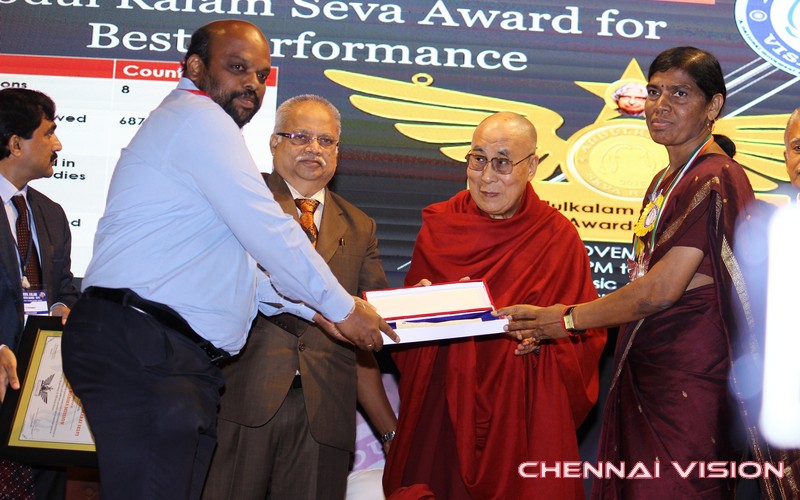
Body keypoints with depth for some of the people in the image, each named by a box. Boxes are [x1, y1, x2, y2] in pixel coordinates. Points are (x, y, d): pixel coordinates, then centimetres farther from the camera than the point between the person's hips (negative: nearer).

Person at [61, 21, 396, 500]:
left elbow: (239, 267, 28)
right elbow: (268, 232, -9)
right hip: (142, 349, -10)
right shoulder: (199, 118, -4)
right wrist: (341, 307, 1)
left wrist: (313, 307, 22)